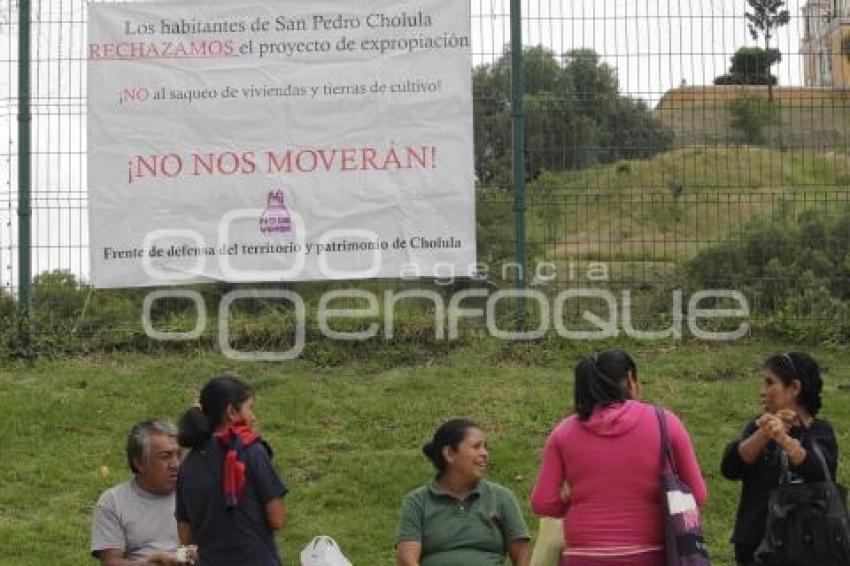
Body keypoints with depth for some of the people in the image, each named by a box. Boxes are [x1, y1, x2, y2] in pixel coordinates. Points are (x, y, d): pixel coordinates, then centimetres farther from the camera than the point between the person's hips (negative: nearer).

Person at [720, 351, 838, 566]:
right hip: (754, 544, 3)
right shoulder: (759, 426, 9)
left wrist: (784, 439, -39)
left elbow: (821, 474, -22)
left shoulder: (820, 431, -1)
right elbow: (729, 469, -8)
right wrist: (763, 435, -25)